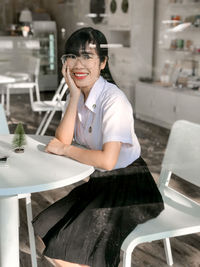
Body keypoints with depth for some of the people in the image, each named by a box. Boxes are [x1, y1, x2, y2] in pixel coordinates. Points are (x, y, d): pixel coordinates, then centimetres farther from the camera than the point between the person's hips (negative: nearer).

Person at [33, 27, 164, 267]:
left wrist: (65, 150, -17)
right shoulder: (79, 95, 1)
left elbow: (107, 160, -31)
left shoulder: (113, 100, -24)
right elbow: (63, 139, -10)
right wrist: (75, 96, -18)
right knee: (45, 230, 10)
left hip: (127, 187, -8)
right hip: (99, 182, 8)